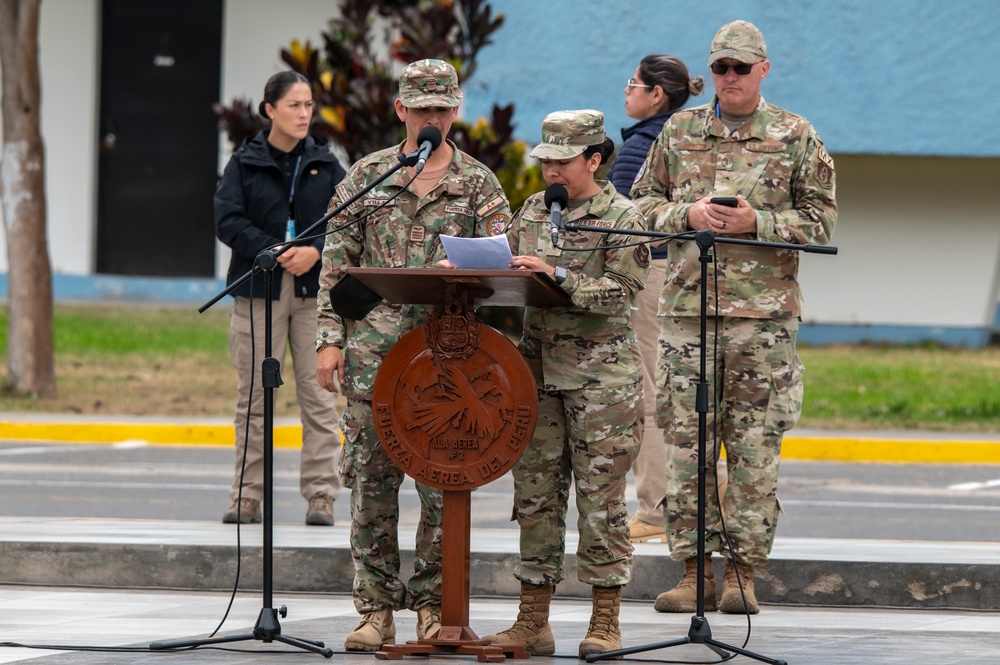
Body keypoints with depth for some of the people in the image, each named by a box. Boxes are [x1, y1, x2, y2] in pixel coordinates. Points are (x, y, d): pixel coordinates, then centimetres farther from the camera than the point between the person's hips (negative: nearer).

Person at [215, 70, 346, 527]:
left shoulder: (325, 164, 9)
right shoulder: (245, 163, 4)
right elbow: (227, 220, -4)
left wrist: (316, 250, -14)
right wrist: (274, 252, -16)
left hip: (315, 287, 1)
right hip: (259, 288, -1)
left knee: (318, 393, -3)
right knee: (254, 394, 1)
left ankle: (321, 494, 0)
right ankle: (247, 495, 6)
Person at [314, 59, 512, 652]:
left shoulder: (478, 182, 8)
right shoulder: (368, 175, 9)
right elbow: (337, 263, 8)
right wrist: (330, 339, 0)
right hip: (374, 346, 0)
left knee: (443, 479, -1)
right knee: (372, 477, 0)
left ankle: (434, 605, 8)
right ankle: (377, 609, 6)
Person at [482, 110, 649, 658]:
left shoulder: (621, 218, -3)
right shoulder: (532, 212, 14)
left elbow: (621, 291, -13)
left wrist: (558, 275, -22)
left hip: (602, 375, -5)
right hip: (538, 368, 5)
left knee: (600, 497, -4)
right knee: (535, 493, 5)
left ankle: (605, 623, 1)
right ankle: (532, 621, 9)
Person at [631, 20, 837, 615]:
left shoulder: (796, 137, 6)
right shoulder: (680, 131, 12)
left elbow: (821, 219, 4)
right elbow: (643, 201, 16)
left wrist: (756, 223, -10)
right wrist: (689, 214, -4)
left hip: (765, 312, -2)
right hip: (687, 304, 2)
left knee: (756, 448, -2)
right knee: (686, 441, 0)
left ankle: (742, 574, 3)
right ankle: (693, 570, 5)